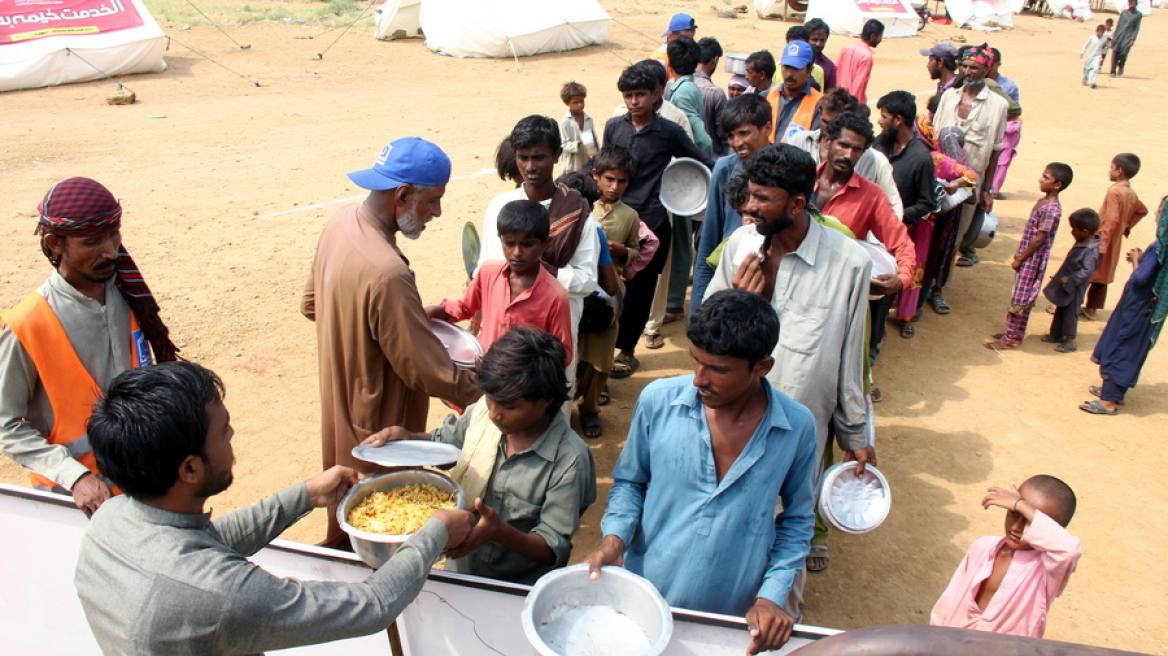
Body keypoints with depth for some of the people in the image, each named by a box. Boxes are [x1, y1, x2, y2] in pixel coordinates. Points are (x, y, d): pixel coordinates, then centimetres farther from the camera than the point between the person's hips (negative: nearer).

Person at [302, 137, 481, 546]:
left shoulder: (341, 222, -6)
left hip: (338, 403, 9)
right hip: (377, 428, -9)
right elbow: (433, 375, -29)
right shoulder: (386, 273, -35)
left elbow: (311, 304, 10)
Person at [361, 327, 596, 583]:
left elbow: (554, 550, -15)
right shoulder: (482, 412, -6)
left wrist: (499, 531, -33)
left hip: (520, 594, -4)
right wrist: (405, 436, -5)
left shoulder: (569, 460, -20)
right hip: (459, 572, 4)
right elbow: (442, 442, 15)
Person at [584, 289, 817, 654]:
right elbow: (629, 482, 1)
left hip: (733, 618, 0)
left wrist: (774, 594, -7)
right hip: (644, 600, 0)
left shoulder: (797, 427, -12)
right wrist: (615, 537, -16)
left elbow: (796, 518, 2)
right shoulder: (658, 400, -14)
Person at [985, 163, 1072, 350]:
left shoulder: (1051, 209, -21)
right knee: (1022, 298, 17)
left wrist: (1020, 259, -14)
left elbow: (1039, 239, -19)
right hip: (1027, 257, 9)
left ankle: (1011, 338, 7)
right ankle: (1015, 332, 28)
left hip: (1033, 260, -9)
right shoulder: (1042, 201, 7)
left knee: (1020, 300, -1)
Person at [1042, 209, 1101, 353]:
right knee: (1060, 310, 20)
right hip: (1065, 284, 9)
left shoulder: (1091, 250, -26)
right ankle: (1056, 334, 34)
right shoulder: (1081, 243, 3)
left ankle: (1070, 341, 14)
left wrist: (1070, 279, -30)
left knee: (1070, 313, 2)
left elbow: (1087, 270, -29)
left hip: (1074, 287, -9)